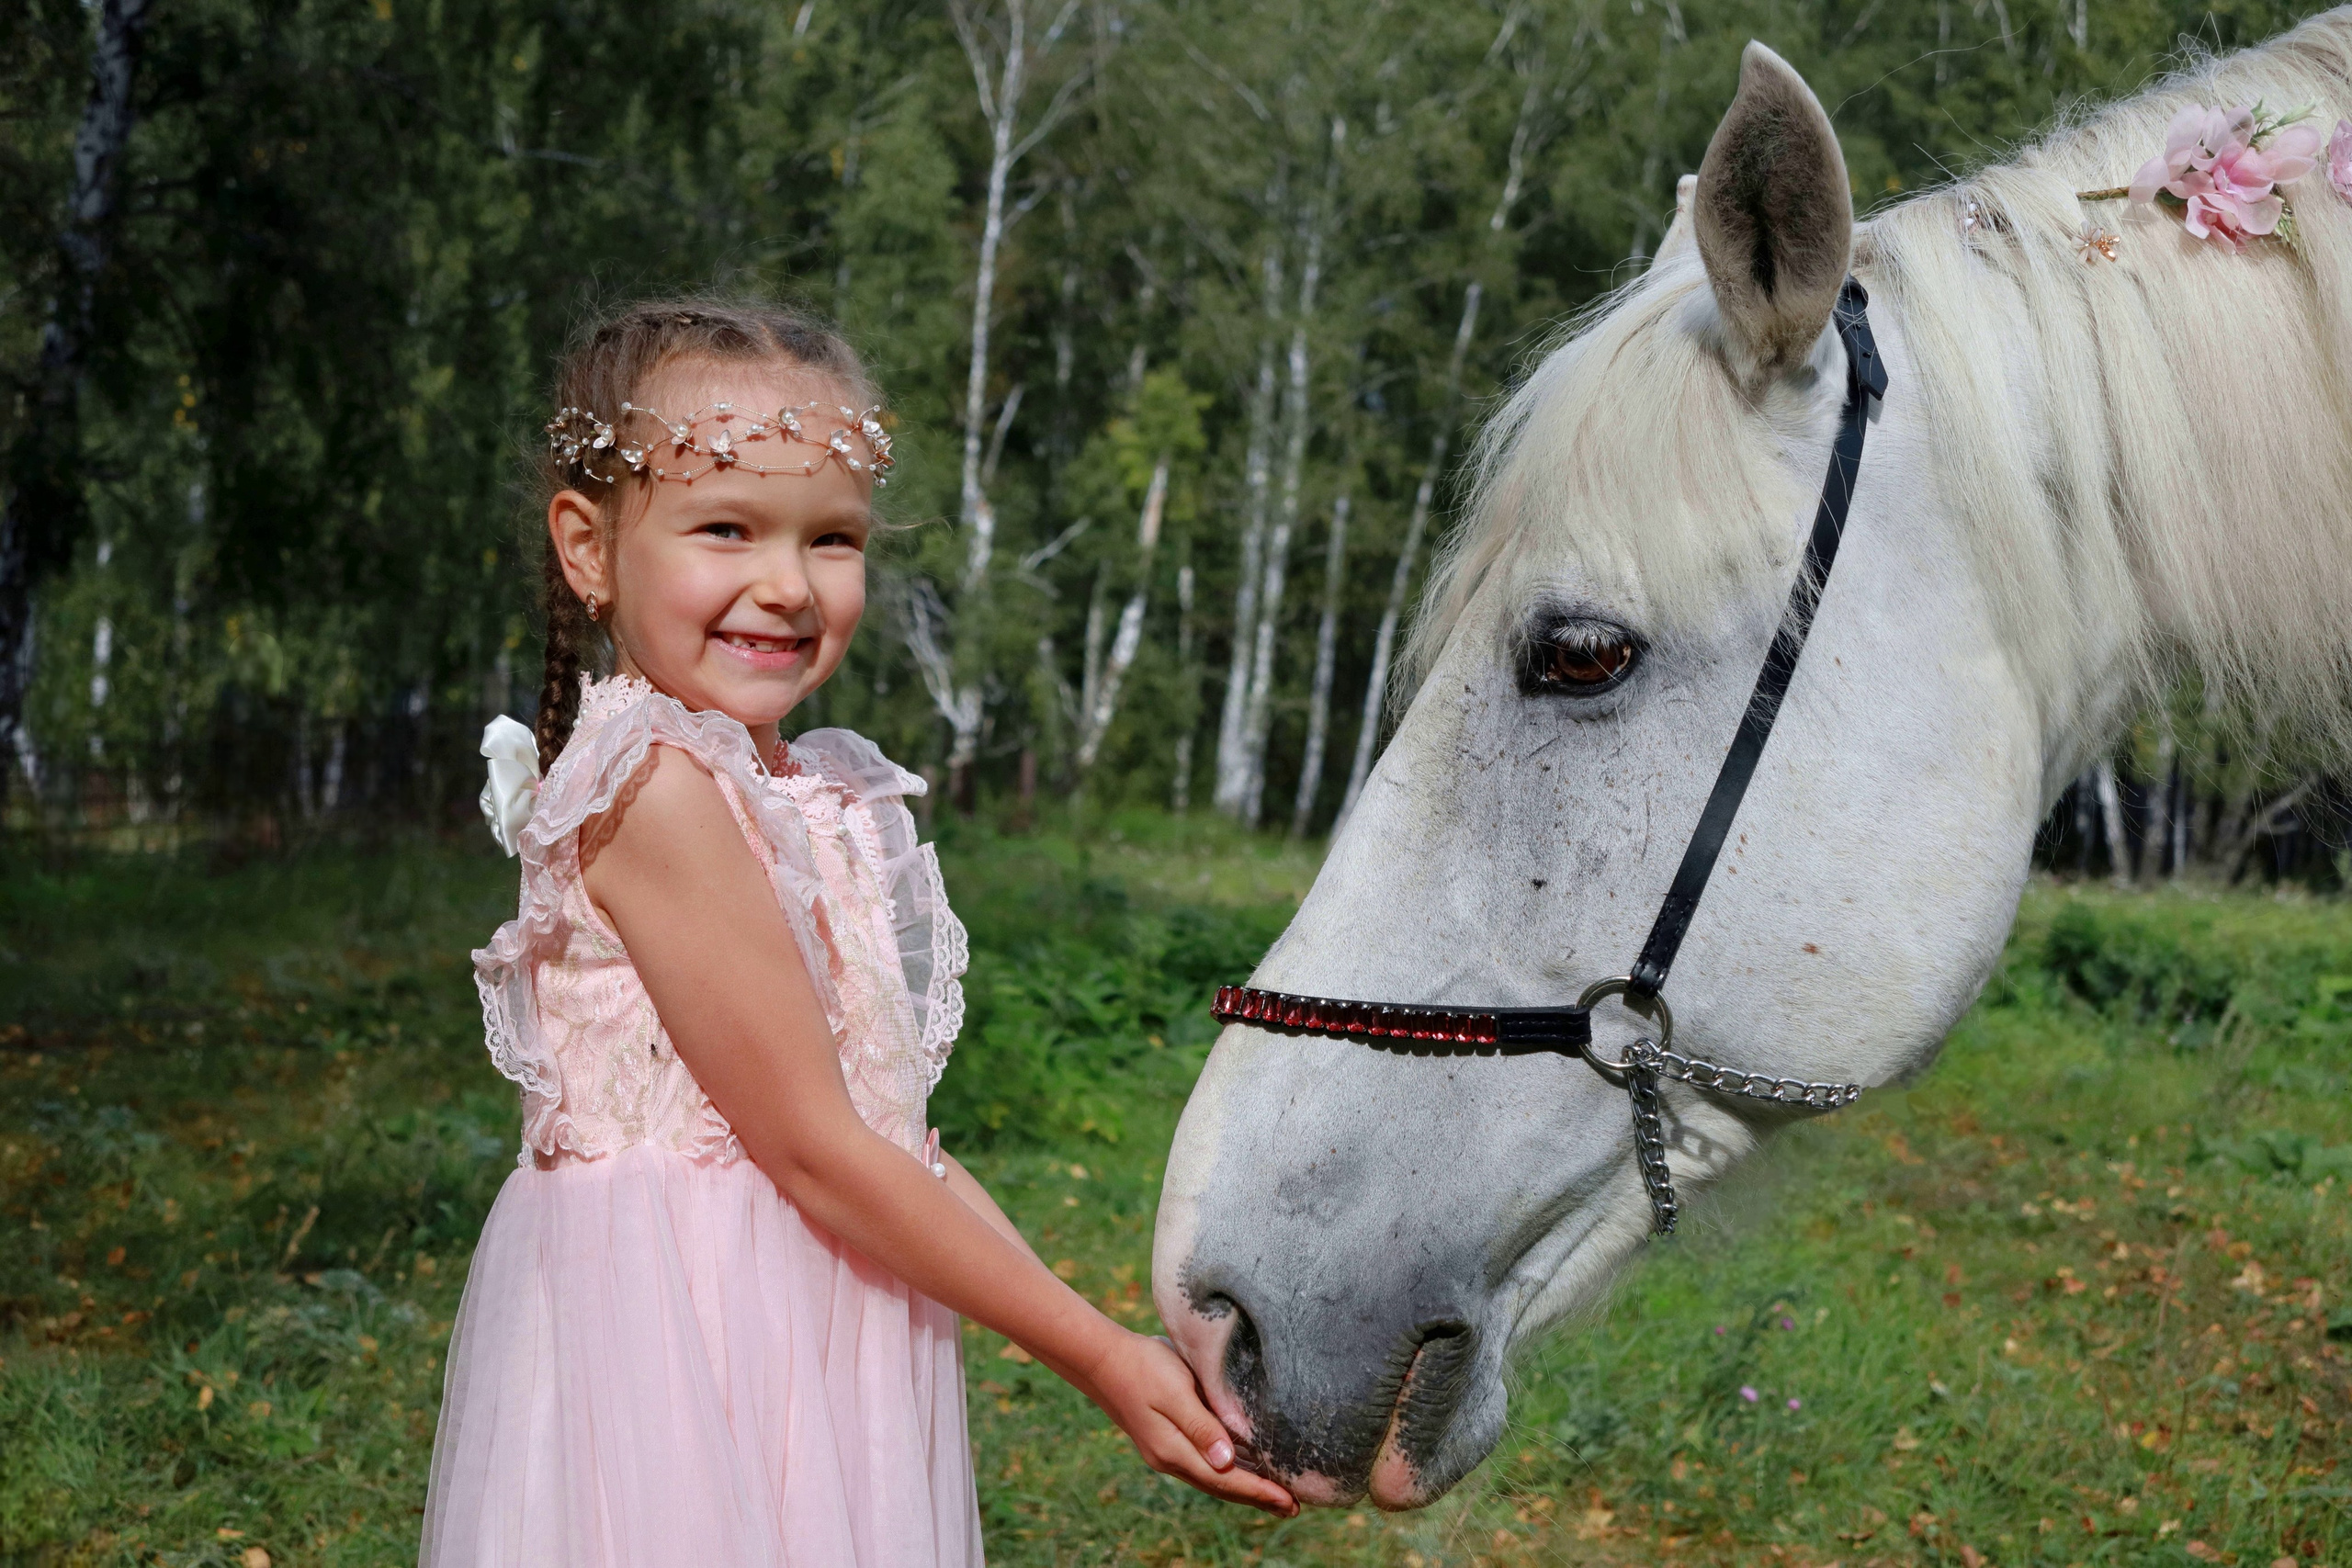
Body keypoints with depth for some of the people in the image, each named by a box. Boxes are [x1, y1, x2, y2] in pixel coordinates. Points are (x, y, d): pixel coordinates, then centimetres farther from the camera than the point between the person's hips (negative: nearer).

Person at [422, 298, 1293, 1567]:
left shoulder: (813, 794, 9)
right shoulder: (658, 786, -17)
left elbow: (896, 1131, 10)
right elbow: (812, 1145, -18)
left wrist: (1107, 1332, 4)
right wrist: (1097, 1356, -15)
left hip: (823, 1337, 8)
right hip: (680, 1327, -8)